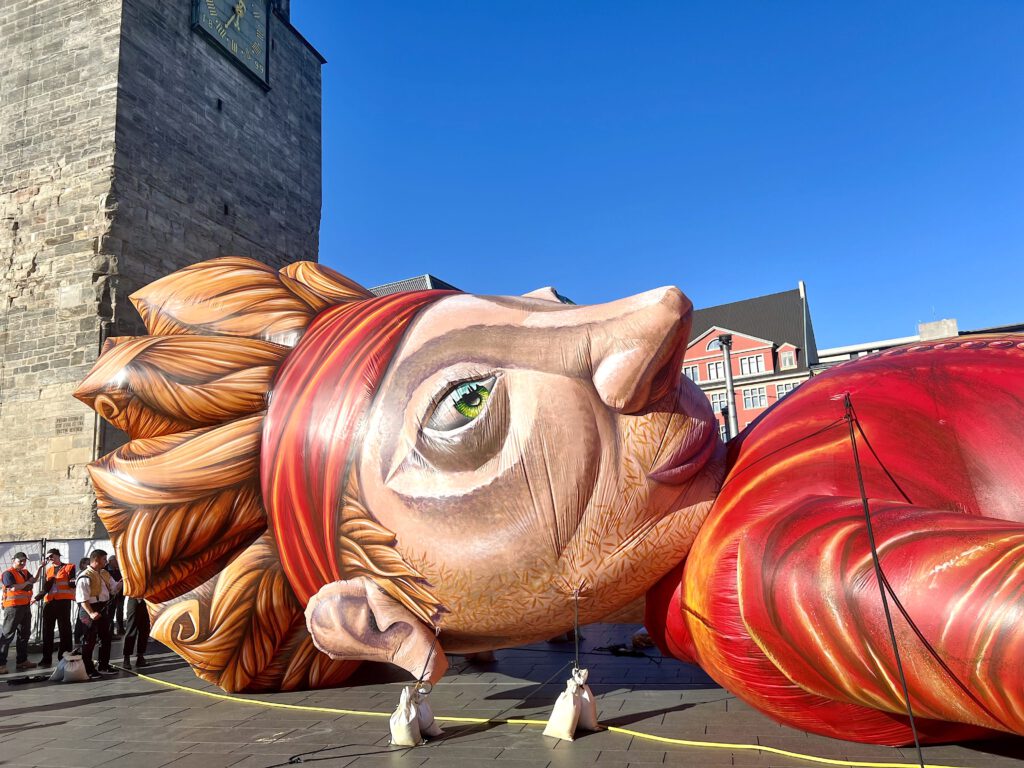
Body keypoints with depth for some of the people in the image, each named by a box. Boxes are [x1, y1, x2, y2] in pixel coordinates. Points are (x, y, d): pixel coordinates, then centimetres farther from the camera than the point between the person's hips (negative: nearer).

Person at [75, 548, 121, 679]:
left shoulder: (105, 574, 12)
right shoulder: (85, 577, -16)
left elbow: (114, 589, 15)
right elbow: (82, 598, -21)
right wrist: (90, 613, -28)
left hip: (104, 608, 8)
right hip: (91, 609, -8)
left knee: (105, 637, 14)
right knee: (90, 640, -1)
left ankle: (104, 665, 27)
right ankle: (88, 669, 9)